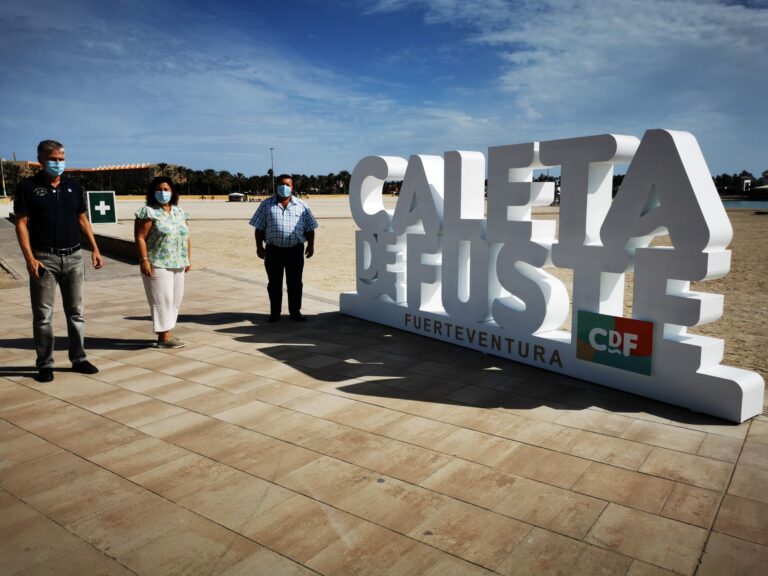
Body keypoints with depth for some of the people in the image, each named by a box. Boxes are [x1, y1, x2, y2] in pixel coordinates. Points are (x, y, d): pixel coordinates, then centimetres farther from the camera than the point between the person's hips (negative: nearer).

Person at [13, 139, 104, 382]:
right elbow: (21, 224, -6)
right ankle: (45, 364, 12)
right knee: (43, 315, 3)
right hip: (44, 258, -4)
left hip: (73, 257, 4)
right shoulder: (28, 187, -2)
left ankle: (79, 358, 18)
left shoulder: (73, 187, 11)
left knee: (76, 311, 8)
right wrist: (29, 258, -15)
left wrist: (94, 249, 8)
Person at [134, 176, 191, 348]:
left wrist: (188, 258, 13)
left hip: (177, 265, 7)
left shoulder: (179, 212, 14)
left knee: (175, 300, 10)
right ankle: (164, 338, 0)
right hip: (158, 266, -7)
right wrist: (144, 260, -18)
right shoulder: (148, 212, -7)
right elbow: (140, 238, -12)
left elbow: (185, 237, 17)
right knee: (163, 300, -6)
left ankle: (166, 333, 19)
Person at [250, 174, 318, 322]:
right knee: (274, 283, 6)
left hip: (295, 250, 0)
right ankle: (274, 313, 16)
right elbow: (259, 228, 6)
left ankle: (295, 312, 16)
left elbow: (309, 228, 9)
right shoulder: (266, 205, 7)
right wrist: (259, 246, -1)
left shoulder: (301, 205, 9)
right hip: (273, 250, 0)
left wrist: (311, 244, -1)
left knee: (295, 283, 6)